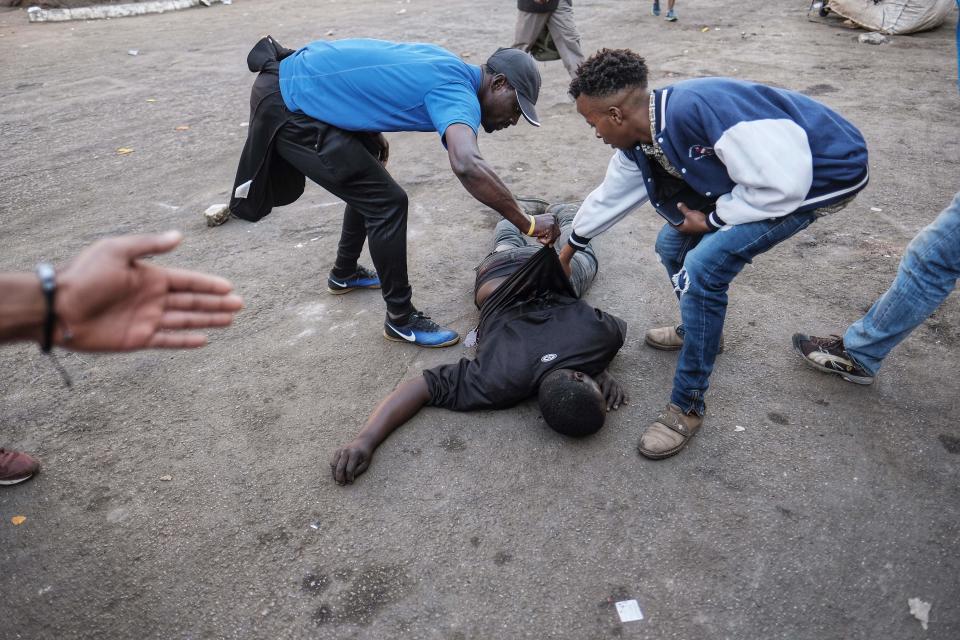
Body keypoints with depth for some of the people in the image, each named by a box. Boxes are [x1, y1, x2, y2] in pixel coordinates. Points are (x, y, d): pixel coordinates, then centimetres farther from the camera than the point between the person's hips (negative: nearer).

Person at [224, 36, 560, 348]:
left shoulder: (447, 67, 8)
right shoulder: (458, 92, -20)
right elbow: (467, 165, -40)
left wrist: (373, 134, 19)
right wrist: (528, 224, -32)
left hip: (297, 77, 10)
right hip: (289, 108, -10)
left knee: (368, 184, 22)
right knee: (387, 202, -9)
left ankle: (344, 273, 40)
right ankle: (401, 319, 4)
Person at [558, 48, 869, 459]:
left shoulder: (695, 109, -34)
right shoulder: (638, 144, -5)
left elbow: (783, 183, -30)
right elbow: (608, 197, 13)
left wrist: (710, 220, -16)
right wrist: (568, 249, 26)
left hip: (825, 171, -9)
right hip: (762, 169, 9)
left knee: (703, 267, -21)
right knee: (673, 246, 11)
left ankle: (687, 407, -7)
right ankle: (699, 328, 38)